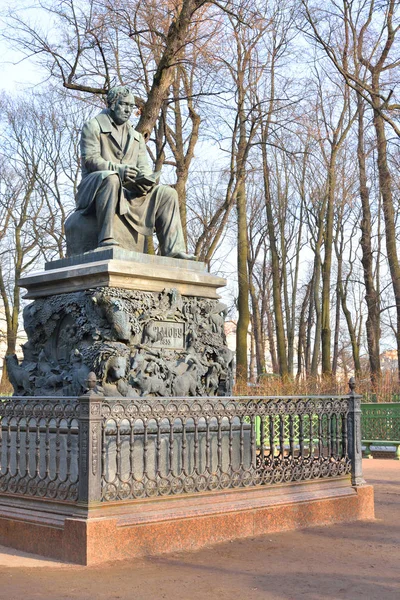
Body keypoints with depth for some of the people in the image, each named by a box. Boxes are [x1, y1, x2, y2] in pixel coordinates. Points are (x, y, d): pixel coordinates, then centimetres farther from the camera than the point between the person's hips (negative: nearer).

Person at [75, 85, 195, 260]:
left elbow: (144, 166, 14)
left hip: (128, 191, 6)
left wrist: (145, 179, -13)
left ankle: (172, 249, -22)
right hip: (94, 187, -6)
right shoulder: (93, 126, 8)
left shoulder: (136, 136, 25)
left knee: (167, 193, -10)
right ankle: (105, 239, -44)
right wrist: (118, 169, -26)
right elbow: (90, 159, -8)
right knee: (111, 178, -40)